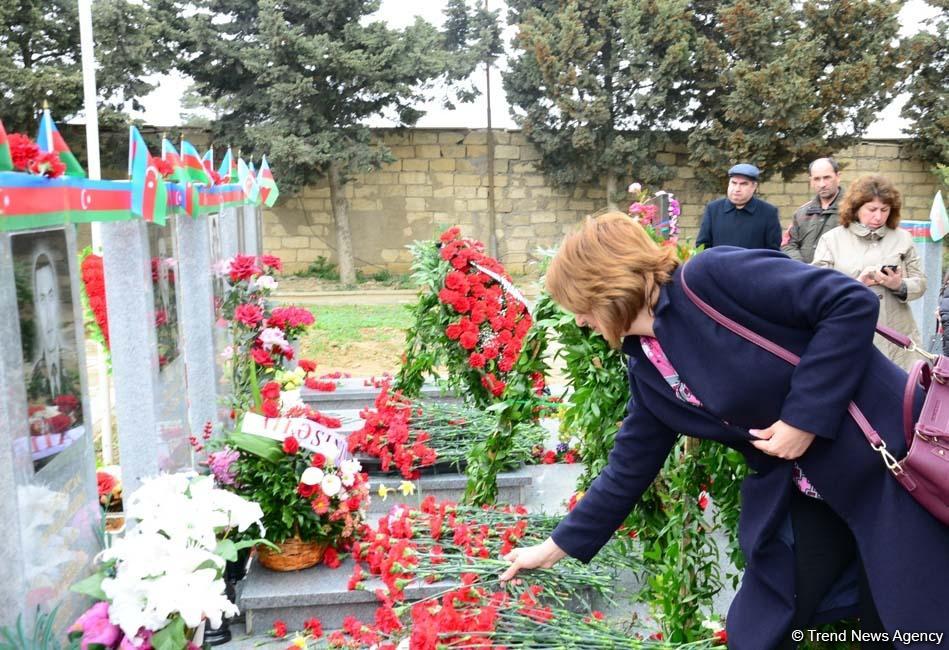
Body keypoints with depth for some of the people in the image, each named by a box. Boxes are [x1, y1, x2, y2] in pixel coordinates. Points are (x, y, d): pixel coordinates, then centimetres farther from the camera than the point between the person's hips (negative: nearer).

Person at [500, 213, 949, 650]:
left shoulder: (712, 277, -20)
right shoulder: (646, 371, 3)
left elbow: (853, 302, -21)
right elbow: (628, 469, 11)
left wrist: (804, 415, -21)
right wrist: (557, 546, 16)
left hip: (888, 458, -6)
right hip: (803, 498, 7)